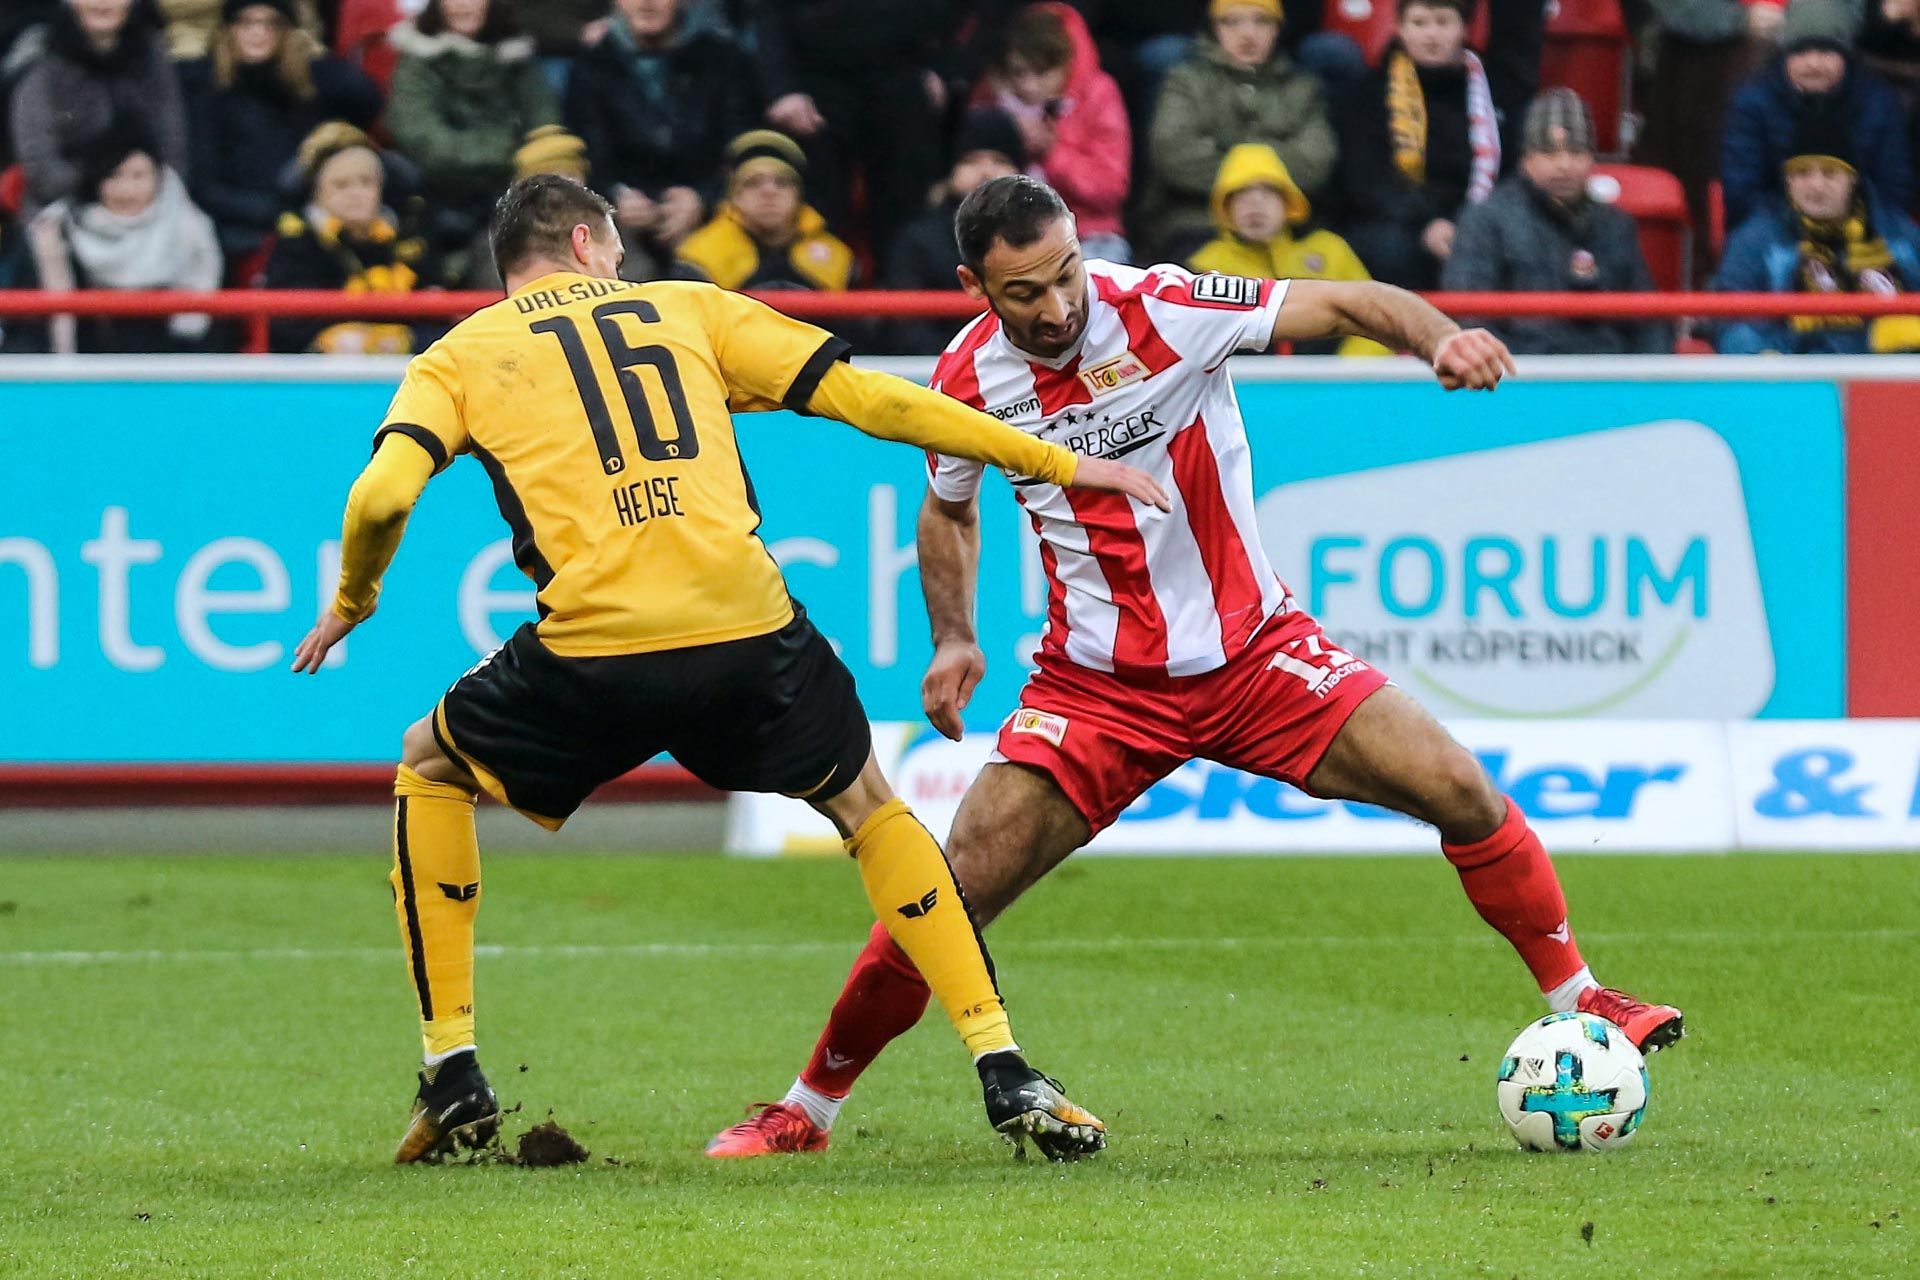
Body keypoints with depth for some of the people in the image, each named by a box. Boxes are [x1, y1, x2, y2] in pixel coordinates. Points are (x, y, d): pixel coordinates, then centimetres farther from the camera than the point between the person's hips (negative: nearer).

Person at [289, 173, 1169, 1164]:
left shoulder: (461, 358, 17)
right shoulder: (688, 309, 21)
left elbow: (383, 495, 0)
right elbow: (868, 399, 17)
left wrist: (350, 601, 21)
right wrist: (1056, 463, 22)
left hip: (593, 653, -1)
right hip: (750, 635, 1)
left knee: (430, 769, 27)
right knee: (868, 807, 26)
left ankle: (453, 1075, 20)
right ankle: (1004, 1073, 15)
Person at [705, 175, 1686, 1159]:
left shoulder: (1160, 307, -17)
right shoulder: (969, 381, -7)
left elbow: (1345, 304, -16)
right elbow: (949, 508, 15)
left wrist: (1440, 337, -36)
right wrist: (953, 638, 2)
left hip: (1254, 650, 0)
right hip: (1098, 684, 0)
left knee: (1458, 789, -13)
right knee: (959, 891, -11)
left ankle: (1576, 998, 7)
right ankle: (805, 1109, 4)